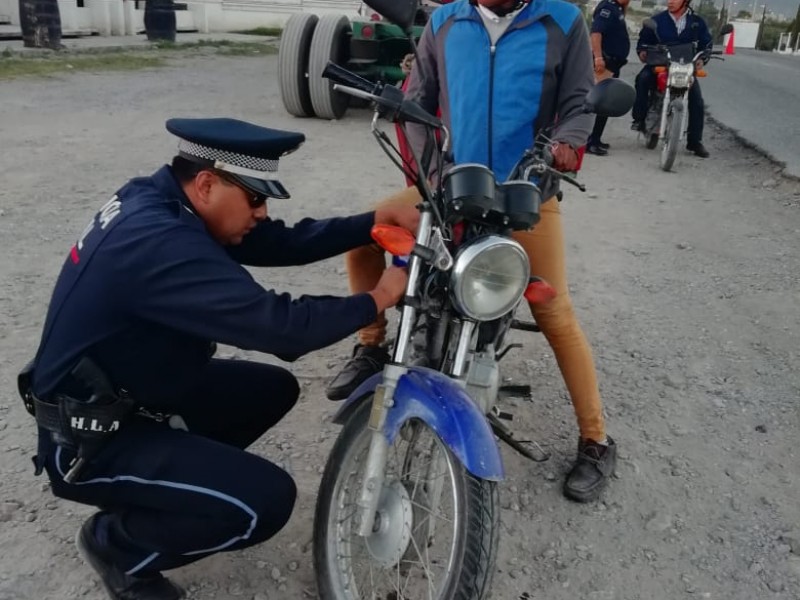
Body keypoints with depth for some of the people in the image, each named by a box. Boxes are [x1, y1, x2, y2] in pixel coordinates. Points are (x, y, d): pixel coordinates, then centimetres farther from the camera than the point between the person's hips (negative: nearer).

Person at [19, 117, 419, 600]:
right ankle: (118, 542, 5)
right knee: (266, 500, -19)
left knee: (275, 388, 11)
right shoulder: (158, 243, -32)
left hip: (138, 395, 10)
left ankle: (168, 482, 18)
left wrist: (374, 222, -7)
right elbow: (276, 325, -36)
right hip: (87, 439, -10)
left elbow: (279, 243, 1)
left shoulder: (162, 202, -2)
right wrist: (375, 301, -21)